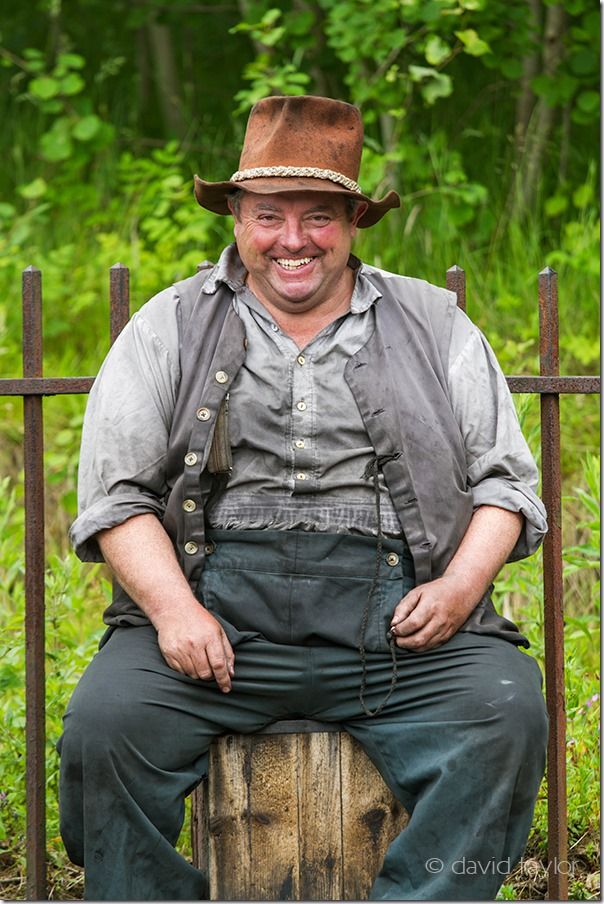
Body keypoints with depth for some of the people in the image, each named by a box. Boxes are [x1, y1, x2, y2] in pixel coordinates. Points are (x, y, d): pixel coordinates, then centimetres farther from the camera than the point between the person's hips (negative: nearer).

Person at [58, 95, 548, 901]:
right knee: (106, 720, -26)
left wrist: (464, 582, -5)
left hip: (399, 619, 1)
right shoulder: (170, 329, 14)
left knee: (503, 712, -27)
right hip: (216, 608, 0)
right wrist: (173, 608, -10)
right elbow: (117, 494, 8)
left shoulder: (434, 326, 16)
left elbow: (504, 478, 15)